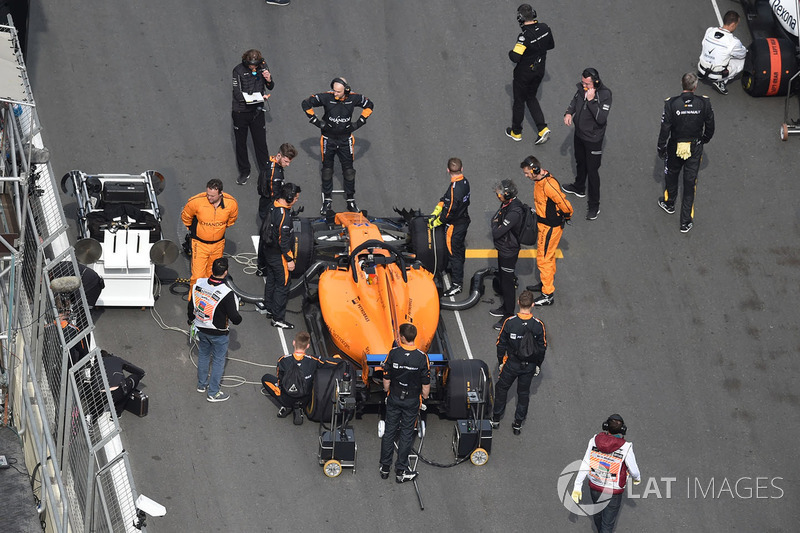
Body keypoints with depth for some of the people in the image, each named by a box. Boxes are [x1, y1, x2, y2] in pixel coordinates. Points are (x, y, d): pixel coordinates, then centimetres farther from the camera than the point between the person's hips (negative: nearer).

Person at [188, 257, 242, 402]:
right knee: (218, 360, 12)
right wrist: (238, 318, 0)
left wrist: (191, 320, 22)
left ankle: (202, 384, 43)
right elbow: (235, 318, -25)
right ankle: (213, 393, 21)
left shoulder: (199, 284, -14)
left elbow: (191, 305, 2)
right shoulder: (227, 293, -31)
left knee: (203, 355, 26)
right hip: (218, 333, -5)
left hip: (201, 329, 5)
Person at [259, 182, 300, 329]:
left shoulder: (273, 207, 0)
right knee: (282, 285, 0)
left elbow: (264, 231, 12)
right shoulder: (284, 215, -28)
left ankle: (270, 309, 39)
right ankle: (278, 318, 5)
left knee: (271, 281, 23)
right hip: (279, 256, -9)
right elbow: (283, 240, -25)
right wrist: (290, 259, -17)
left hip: (268, 250, 9)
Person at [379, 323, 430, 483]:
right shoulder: (422, 357, -17)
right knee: (406, 433, 9)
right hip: (412, 401, -1)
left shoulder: (393, 353, -15)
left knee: (389, 431, 14)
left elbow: (386, 380, -7)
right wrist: (424, 398, 9)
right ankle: (401, 471, 14)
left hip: (394, 398, 1)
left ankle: (385, 467, 22)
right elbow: (426, 384, -10)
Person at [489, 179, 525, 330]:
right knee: (502, 278, 24)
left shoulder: (514, 212, -33)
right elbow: (494, 220, 11)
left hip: (509, 252, -10)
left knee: (507, 283, 3)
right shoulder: (506, 204, -2)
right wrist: (497, 224, -8)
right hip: (503, 249, 10)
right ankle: (505, 307, 42)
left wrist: (496, 225, -11)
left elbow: (497, 233, -29)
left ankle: (509, 316, 16)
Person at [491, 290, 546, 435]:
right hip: (529, 366, 1)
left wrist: (500, 362, 7)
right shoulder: (538, 325, -17)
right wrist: (538, 365, 11)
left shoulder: (509, 323, -21)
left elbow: (501, 344, -9)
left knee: (501, 388, 21)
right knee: (524, 392, 19)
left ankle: (496, 419, 31)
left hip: (512, 364, -1)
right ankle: (518, 423, 28)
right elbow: (542, 347, -5)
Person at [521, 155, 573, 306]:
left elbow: (566, 206, -28)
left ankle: (548, 295, 7)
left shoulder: (549, 185, -32)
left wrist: (566, 216, -8)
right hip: (543, 224, 10)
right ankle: (546, 283, 44)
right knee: (548, 255, 25)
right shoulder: (539, 180, -1)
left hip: (550, 228, -10)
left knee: (543, 259, -2)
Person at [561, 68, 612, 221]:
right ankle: (579, 188, 55)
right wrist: (569, 112, -5)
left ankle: (594, 206, 16)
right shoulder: (582, 88, -10)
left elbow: (601, 119, -36)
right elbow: (575, 99, 13)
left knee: (592, 171, 3)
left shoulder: (605, 95, -29)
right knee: (580, 163, 29)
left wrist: (591, 100, -39)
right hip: (579, 134, 7)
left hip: (593, 139, -7)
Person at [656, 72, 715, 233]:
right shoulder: (704, 103, -17)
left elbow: (665, 129, -14)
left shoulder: (671, 104, -22)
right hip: (695, 148, 1)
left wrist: (661, 149, 1)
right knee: (690, 183, 12)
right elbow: (710, 128, -4)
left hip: (675, 148, -1)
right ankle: (686, 221, 18)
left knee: (671, 175, 27)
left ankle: (669, 203, 52)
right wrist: (704, 139, 17)